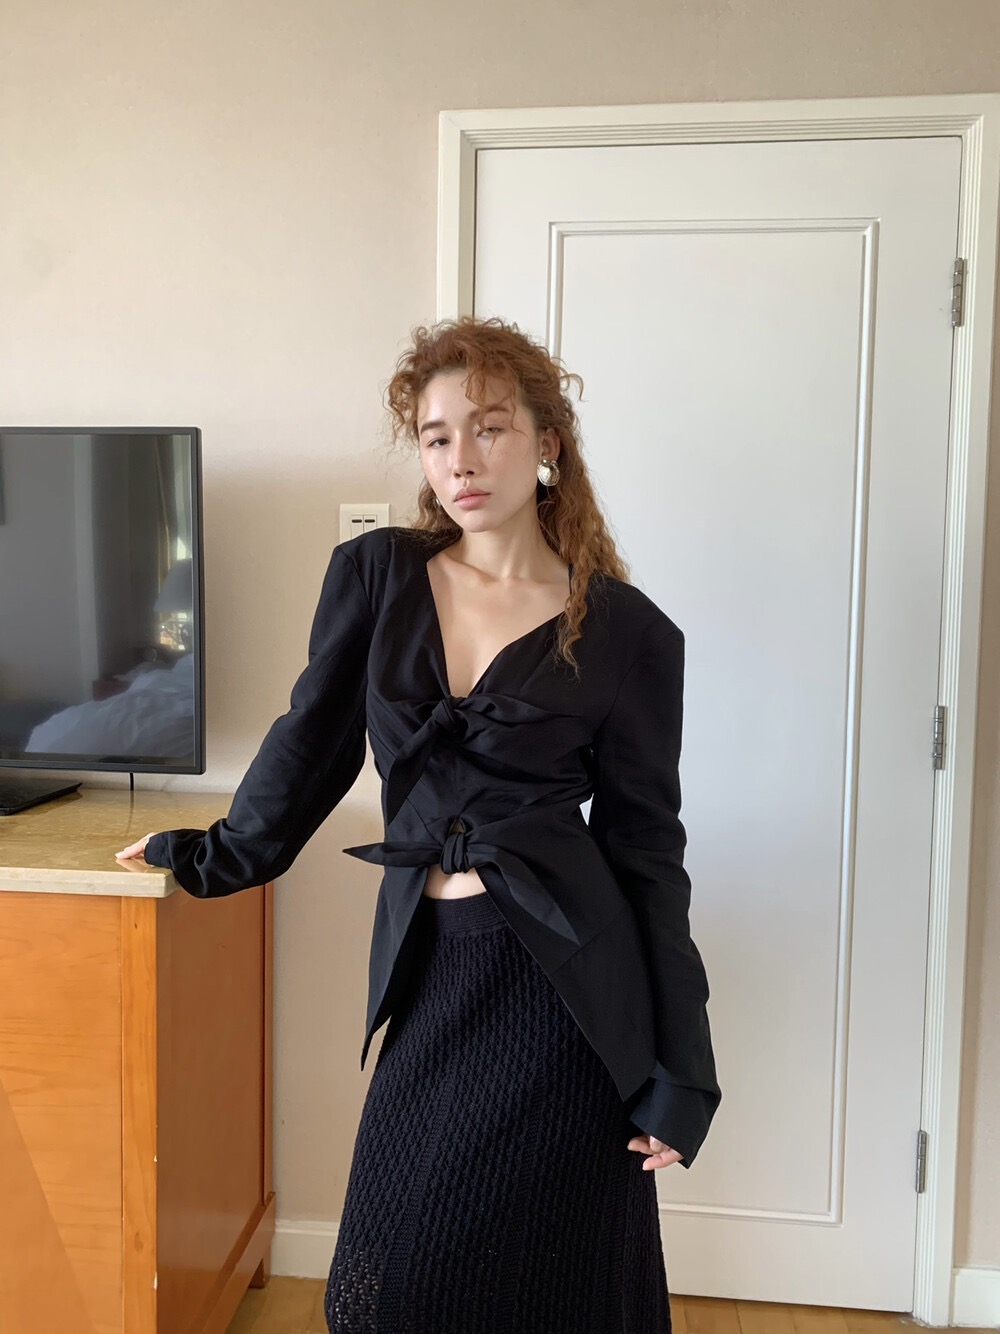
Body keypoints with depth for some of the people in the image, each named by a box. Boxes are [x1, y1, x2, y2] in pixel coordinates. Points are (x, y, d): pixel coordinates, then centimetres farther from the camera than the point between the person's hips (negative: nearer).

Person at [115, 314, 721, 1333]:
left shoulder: (628, 633, -4)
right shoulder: (375, 574, 3)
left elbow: (645, 846, -1)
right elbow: (314, 737, 13)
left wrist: (678, 1073, -1)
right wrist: (223, 857, 23)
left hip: (563, 979, -2)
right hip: (430, 970, 3)